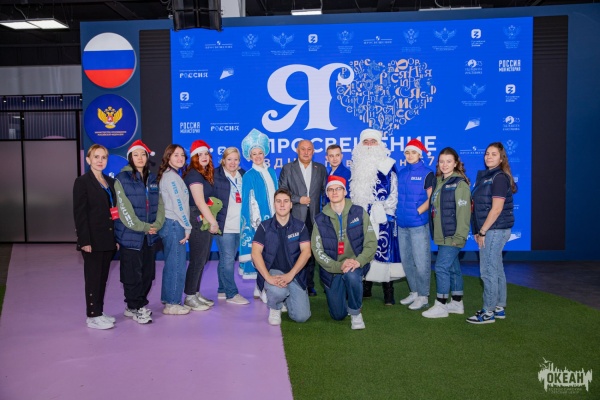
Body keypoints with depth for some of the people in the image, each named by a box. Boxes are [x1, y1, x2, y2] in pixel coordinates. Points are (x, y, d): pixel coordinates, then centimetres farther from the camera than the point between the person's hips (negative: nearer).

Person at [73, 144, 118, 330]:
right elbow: (79, 213, -12)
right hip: (93, 239, -6)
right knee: (93, 277, 1)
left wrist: (116, 237, 9)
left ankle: (99, 312, 23)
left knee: (103, 277, 12)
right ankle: (93, 317, 10)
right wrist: (85, 241, -17)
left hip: (108, 239, 6)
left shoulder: (110, 181, 13)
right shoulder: (82, 182, -7)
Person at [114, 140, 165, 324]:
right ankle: (135, 308, 14)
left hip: (150, 235, 6)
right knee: (133, 273, 1)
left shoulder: (152, 178, 12)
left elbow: (159, 204, 8)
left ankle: (139, 305, 24)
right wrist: (143, 227, -15)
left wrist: (157, 224, -7)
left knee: (148, 273, 10)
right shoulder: (122, 178, -6)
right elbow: (124, 209, -12)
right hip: (130, 235, -6)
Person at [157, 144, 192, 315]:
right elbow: (178, 205, -17)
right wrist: (187, 227, -11)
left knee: (171, 264, 15)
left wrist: (185, 226, 14)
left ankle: (168, 299, 24)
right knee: (177, 265, -4)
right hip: (174, 224, -10)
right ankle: (172, 304, 3)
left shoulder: (168, 175, 17)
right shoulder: (172, 176, -13)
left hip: (170, 224, 10)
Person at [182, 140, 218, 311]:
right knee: (197, 260, -3)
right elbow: (199, 202, -18)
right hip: (198, 221, -9)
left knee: (202, 260, 13)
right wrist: (213, 222, -15)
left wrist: (212, 222, 5)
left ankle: (196, 294, 23)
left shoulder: (206, 174, 15)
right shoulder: (194, 174, -11)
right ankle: (190, 297, 7)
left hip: (207, 221, 9)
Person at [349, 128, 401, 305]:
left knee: (383, 249, -6)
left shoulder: (387, 165, -1)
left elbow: (393, 191, -3)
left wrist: (385, 211, -8)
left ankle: (388, 291, 2)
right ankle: (366, 287, 21)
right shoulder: (357, 165, 12)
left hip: (381, 218, -4)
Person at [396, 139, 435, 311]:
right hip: (402, 224, 6)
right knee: (406, 260, 12)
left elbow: (431, 199, -7)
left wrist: (416, 212, -14)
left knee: (421, 261, -1)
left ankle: (423, 296, 9)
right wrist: (398, 213, 7)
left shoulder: (427, 174, -4)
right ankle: (414, 292, 26)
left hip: (418, 223, -6)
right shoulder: (401, 173, 12)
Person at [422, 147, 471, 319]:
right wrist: (435, 232, 12)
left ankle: (440, 306, 3)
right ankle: (457, 303, 25)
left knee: (441, 267, -7)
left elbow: (463, 212, -16)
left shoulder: (459, 183, -12)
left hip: (452, 236, -8)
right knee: (453, 268, 15)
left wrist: (459, 236, -18)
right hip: (442, 236, 8)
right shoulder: (438, 181, 12)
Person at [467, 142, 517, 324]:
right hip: (490, 231, 9)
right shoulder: (485, 176, 14)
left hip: (495, 230, -9)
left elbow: (496, 209, -19)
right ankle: (499, 308, 26)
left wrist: (482, 231, -16)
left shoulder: (499, 178, -13)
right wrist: (479, 231, 11)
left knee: (488, 271, -4)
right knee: (496, 270, 15)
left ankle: (488, 312, 5)